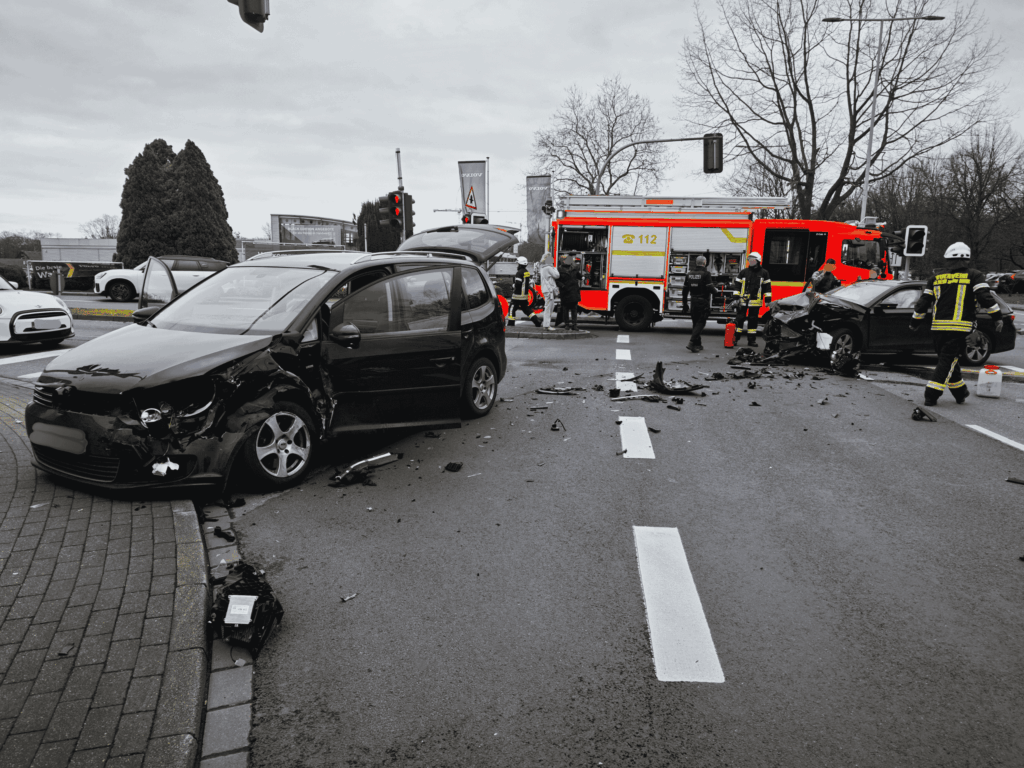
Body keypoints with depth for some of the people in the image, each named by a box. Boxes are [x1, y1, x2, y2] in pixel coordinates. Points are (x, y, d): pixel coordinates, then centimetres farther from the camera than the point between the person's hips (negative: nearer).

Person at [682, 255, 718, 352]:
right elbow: (710, 288, -15)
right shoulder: (706, 274, -11)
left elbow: (685, 290, 10)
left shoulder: (689, 274, 8)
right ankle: (692, 343, -19)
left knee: (696, 323, 14)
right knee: (700, 323, -5)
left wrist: (685, 303, 17)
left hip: (693, 302, 6)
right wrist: (716, 293, 7)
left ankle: (697, 345, 18)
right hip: (703, 302, -6)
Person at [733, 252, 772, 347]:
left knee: (753, 321, 6)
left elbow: (767, 287, 5)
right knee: (739, 319, 1)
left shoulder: (763, 273, 5)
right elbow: (738, 286, 8)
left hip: (755, 302, 0)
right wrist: (737, 298, 0)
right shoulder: (744, 272, 7)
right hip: (743, 301, 0)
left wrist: (767, 300, -1)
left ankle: (751, 340, 12)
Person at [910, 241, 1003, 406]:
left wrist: (915, 322, 22)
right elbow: (985, 297, -8)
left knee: (948, 360, 15)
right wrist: (997, 317, -2)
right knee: (948, 361, -3)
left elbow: (923, 301, 13)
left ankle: (960, 393, 26)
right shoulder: (974, 276, 3)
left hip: (938, 327, 4)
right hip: (959, 328, -4)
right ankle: (931, 395, -13)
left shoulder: (937, 278, 13)